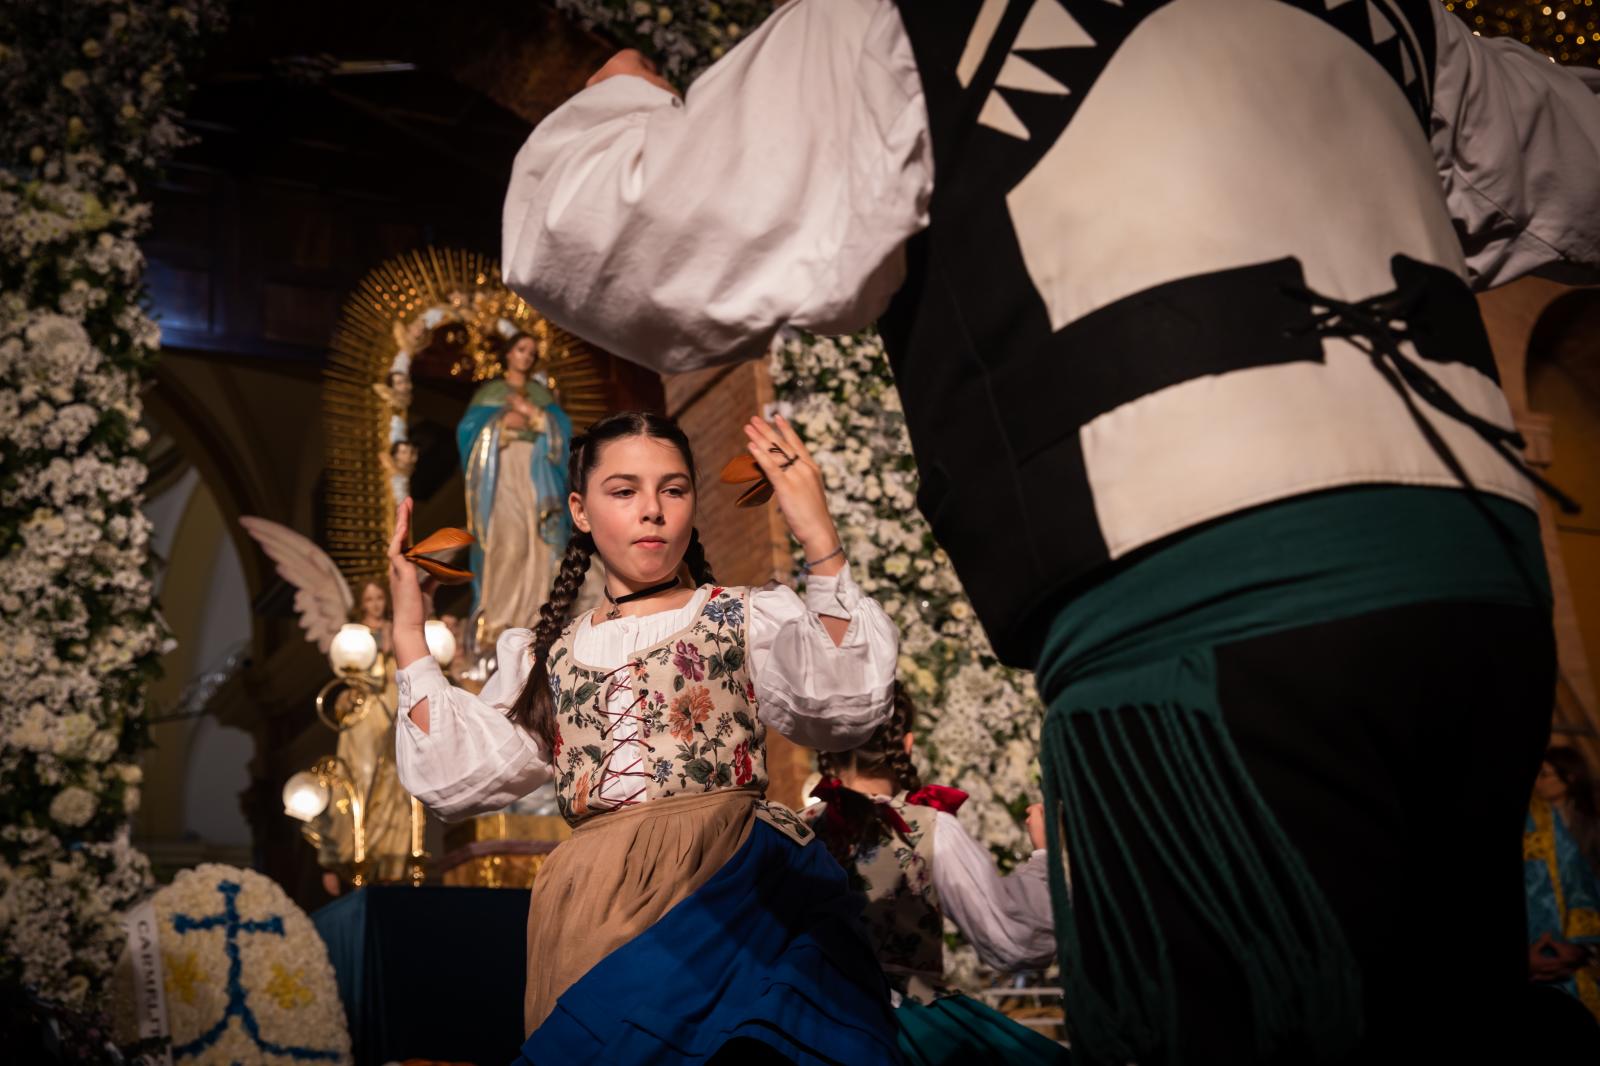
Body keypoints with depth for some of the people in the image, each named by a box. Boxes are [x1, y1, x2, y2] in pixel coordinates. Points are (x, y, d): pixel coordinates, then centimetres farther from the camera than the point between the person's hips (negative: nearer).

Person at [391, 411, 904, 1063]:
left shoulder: (748, 617, 10)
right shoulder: (545, 655, 20)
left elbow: (843, 709, -8)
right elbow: (451, 780, 12)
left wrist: (821, 546, -16)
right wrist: (409, 634, 10)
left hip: (727, 889, -2)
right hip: (594, 913, 3)